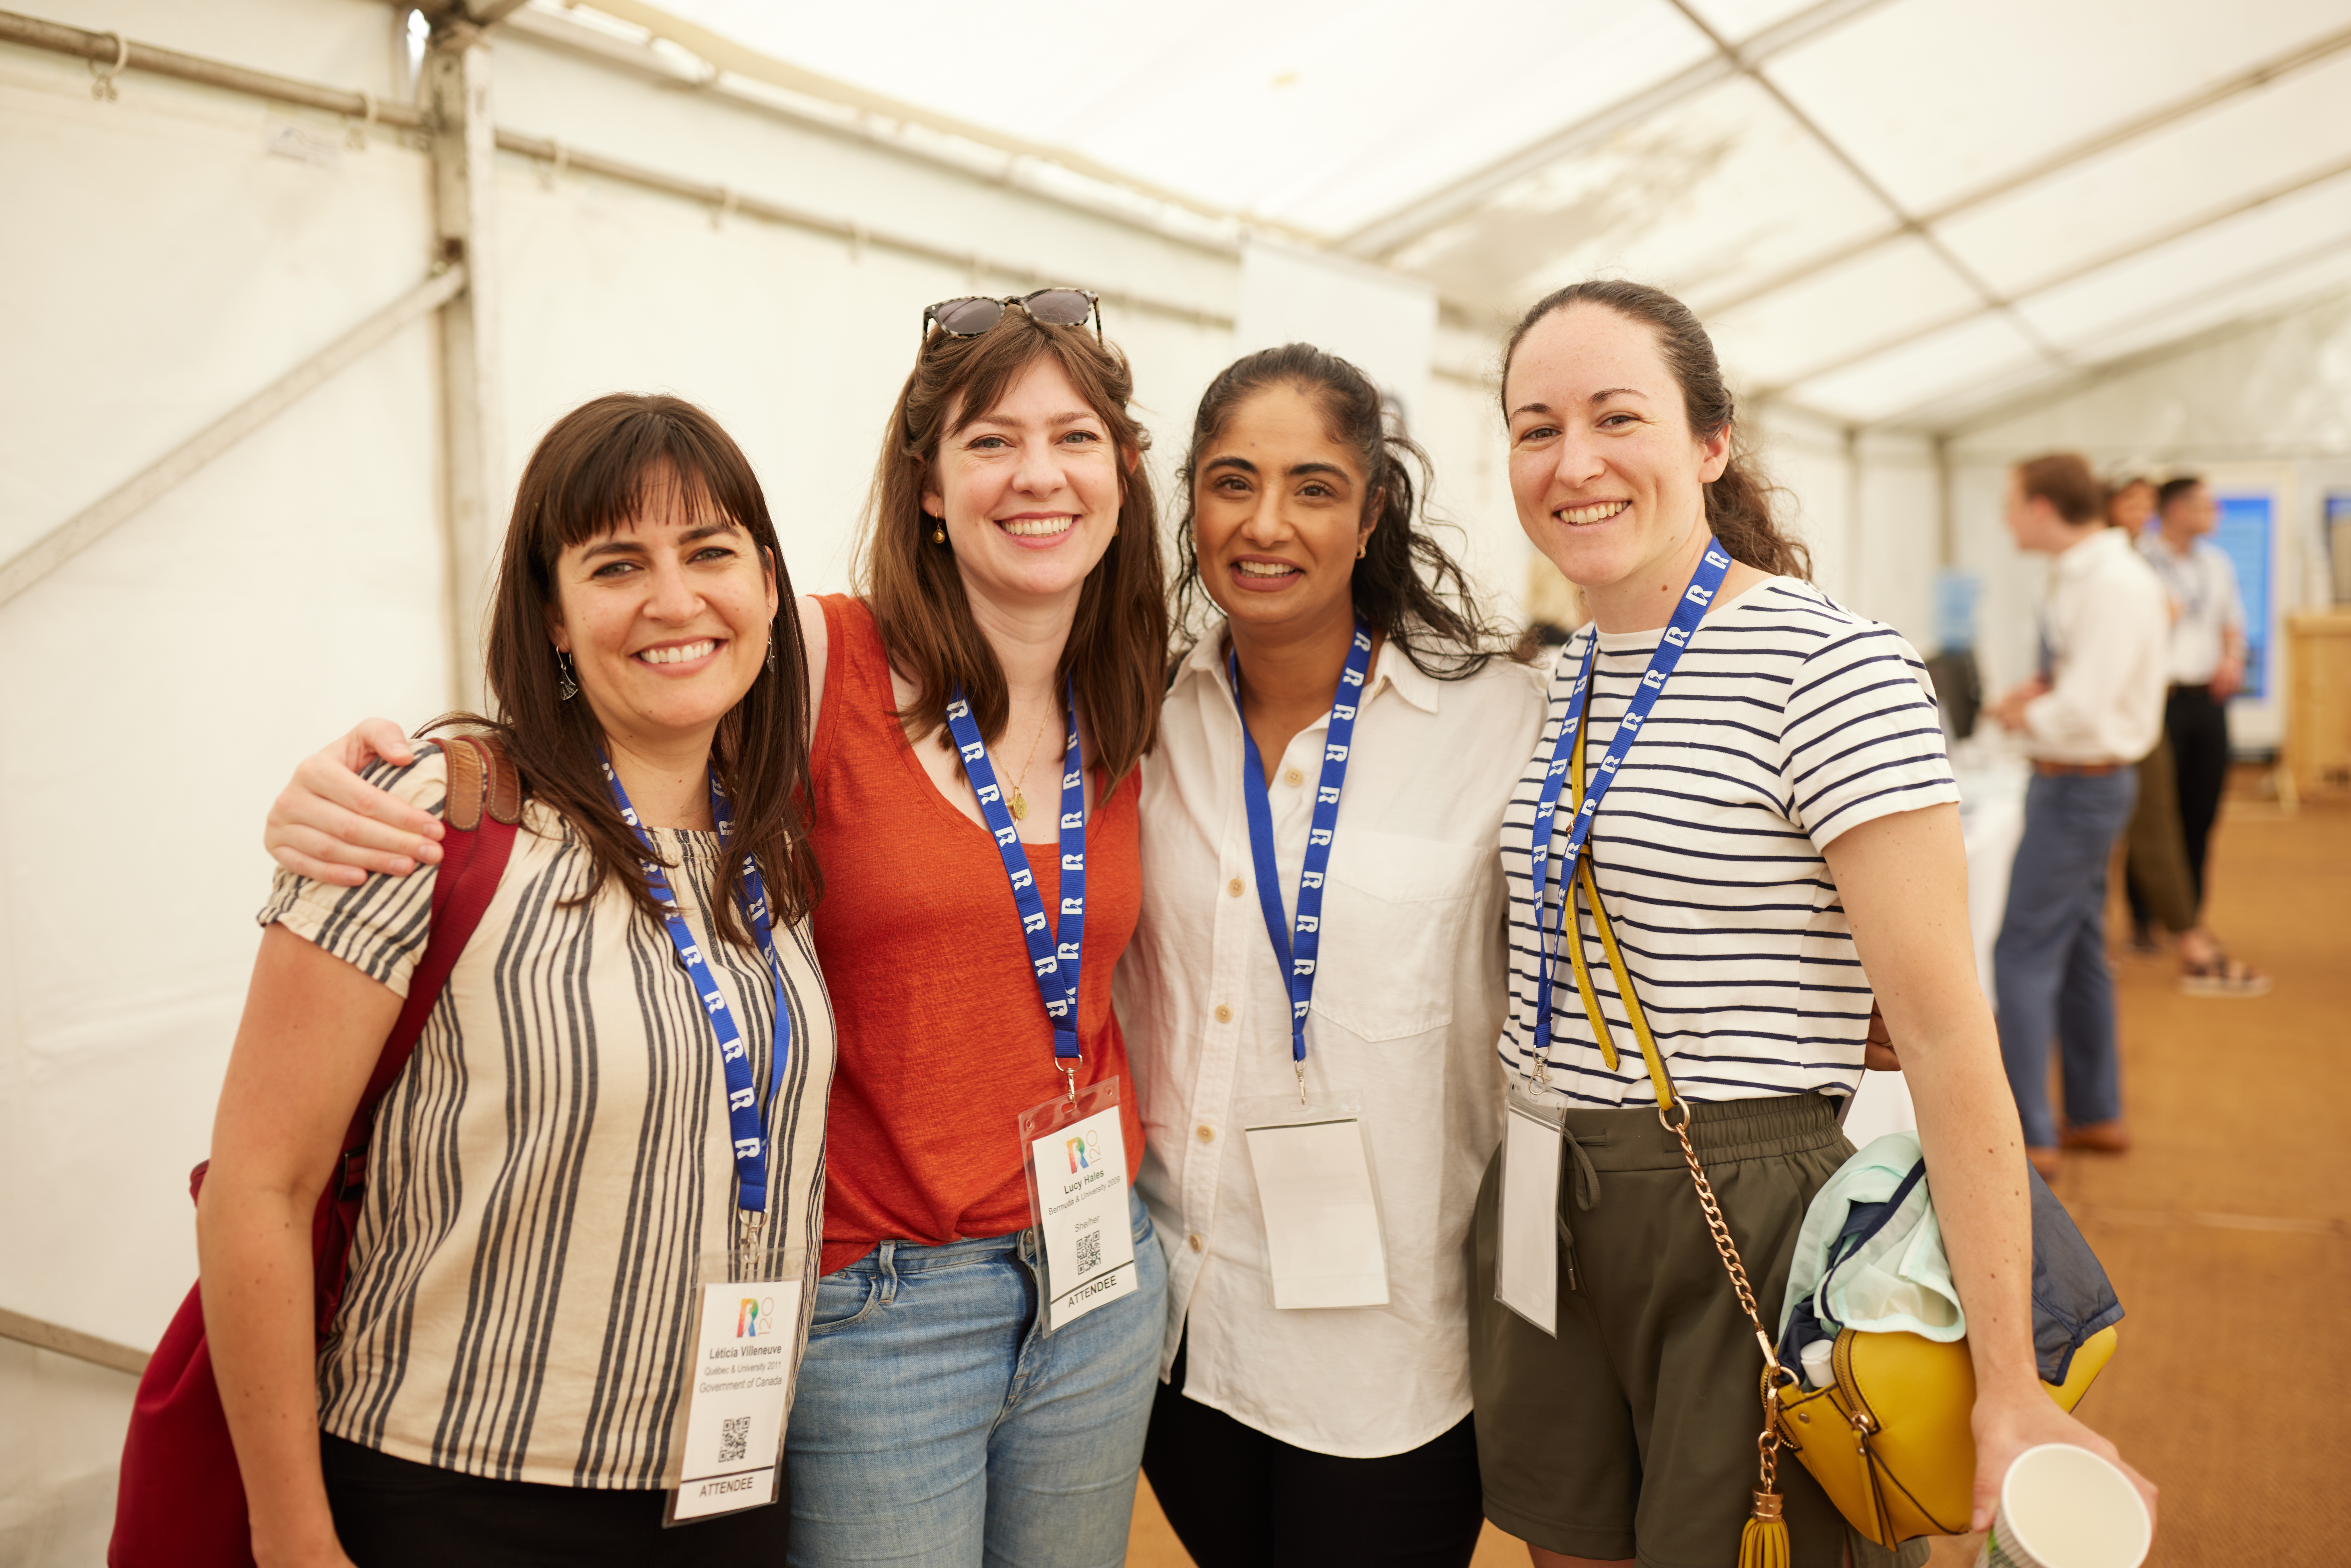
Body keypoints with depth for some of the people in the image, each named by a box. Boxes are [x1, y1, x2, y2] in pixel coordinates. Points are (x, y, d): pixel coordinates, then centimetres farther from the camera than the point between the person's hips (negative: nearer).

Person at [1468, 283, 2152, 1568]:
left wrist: (2009, 1388, -19)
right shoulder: (1564, 679, 7)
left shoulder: (1829, 669, -15)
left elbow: (1943, 1036, -19)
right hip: (1540, 1220, 6)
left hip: (1742, 1226, -6)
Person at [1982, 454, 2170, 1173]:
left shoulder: (2112, 585, -22)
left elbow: (2085, 712, -28)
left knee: (2025, 955, -6)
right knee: (2079, 953, 18)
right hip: (2077, 782, 11)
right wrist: (2044, 691, 3)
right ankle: (2098, 1115, 30)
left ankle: (2030, 1138, 0)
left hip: (2080, 783, -11)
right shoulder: (2084, 574, 10)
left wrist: (2024, 716, -10)